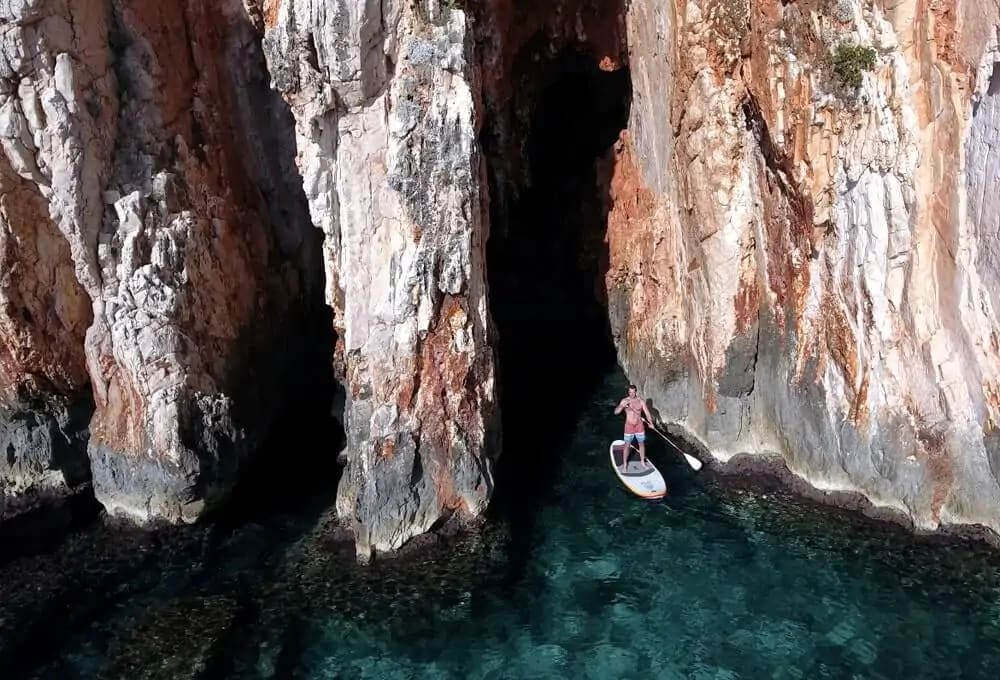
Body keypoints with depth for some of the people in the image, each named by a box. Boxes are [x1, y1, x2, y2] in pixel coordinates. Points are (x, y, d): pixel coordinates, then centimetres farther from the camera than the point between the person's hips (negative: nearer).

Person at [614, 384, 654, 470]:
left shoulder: (640, 401, -7)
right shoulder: (624, 401, -10)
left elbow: (647, 412, -9)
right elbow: (616, 412, -15)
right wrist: (623, 406, -33)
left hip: (639, 425, 2)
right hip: (629, 425, -2)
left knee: (642, 444, 13)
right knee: (627, 445, 3)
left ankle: (643, 462, 30)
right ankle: (625, 464, 16)